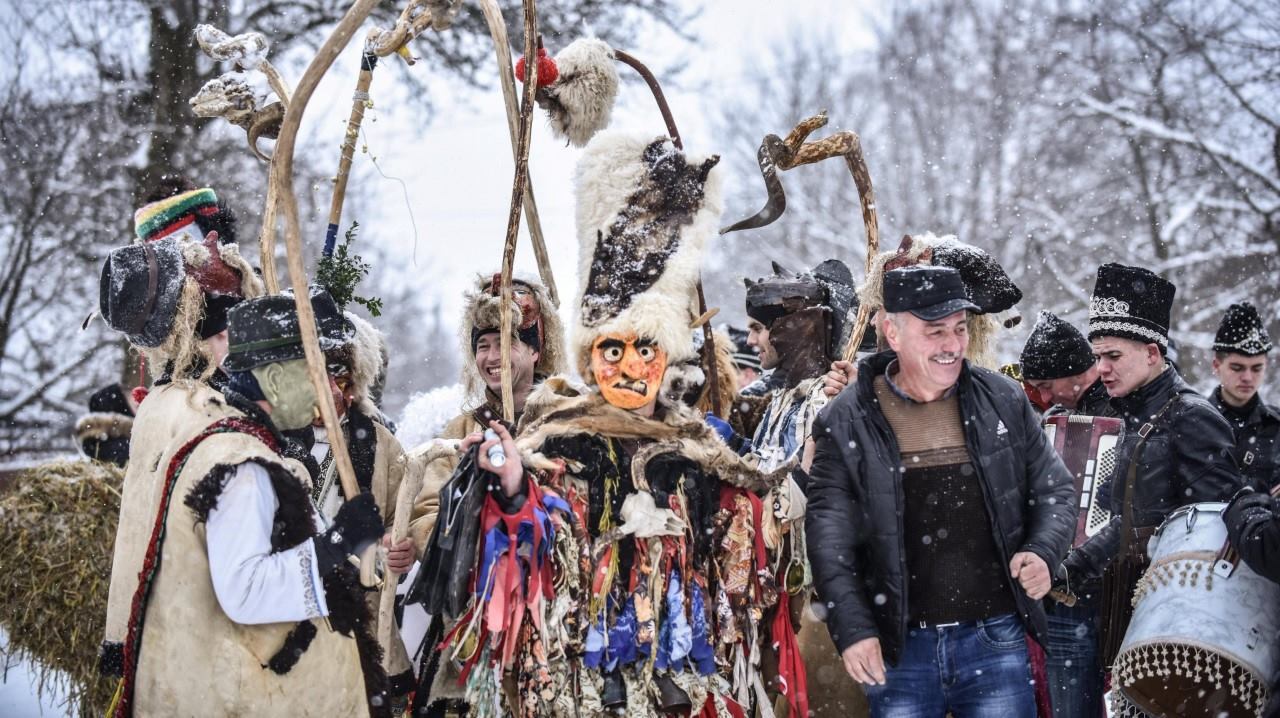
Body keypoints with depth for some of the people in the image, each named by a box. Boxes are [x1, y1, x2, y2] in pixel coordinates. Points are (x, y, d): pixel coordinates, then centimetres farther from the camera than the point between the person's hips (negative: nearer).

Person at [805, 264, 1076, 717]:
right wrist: (852, 629, -12)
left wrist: (1042, 552, -9)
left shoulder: (1004, 402, 4)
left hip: (996, 642, 1)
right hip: (898, 649, -1)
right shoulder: (846, 422, -2)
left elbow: (1054, 491, 11)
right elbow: (830, 535, -3)